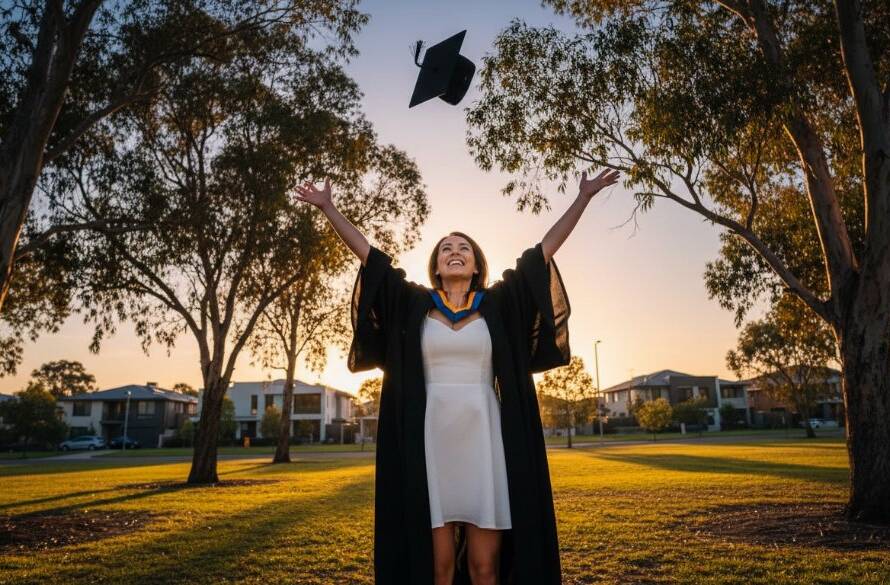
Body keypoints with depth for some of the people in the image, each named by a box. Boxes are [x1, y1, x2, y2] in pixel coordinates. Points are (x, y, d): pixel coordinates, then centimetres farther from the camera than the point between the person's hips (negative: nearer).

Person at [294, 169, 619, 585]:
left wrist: (583, 197, 11)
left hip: (484, 442, 0)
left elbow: (544, 249, 10)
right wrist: (328, 207, 15)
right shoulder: (414, 304, 9)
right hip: (431, 443, 0)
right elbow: (368, 253, 12)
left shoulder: (498, 304, 9)